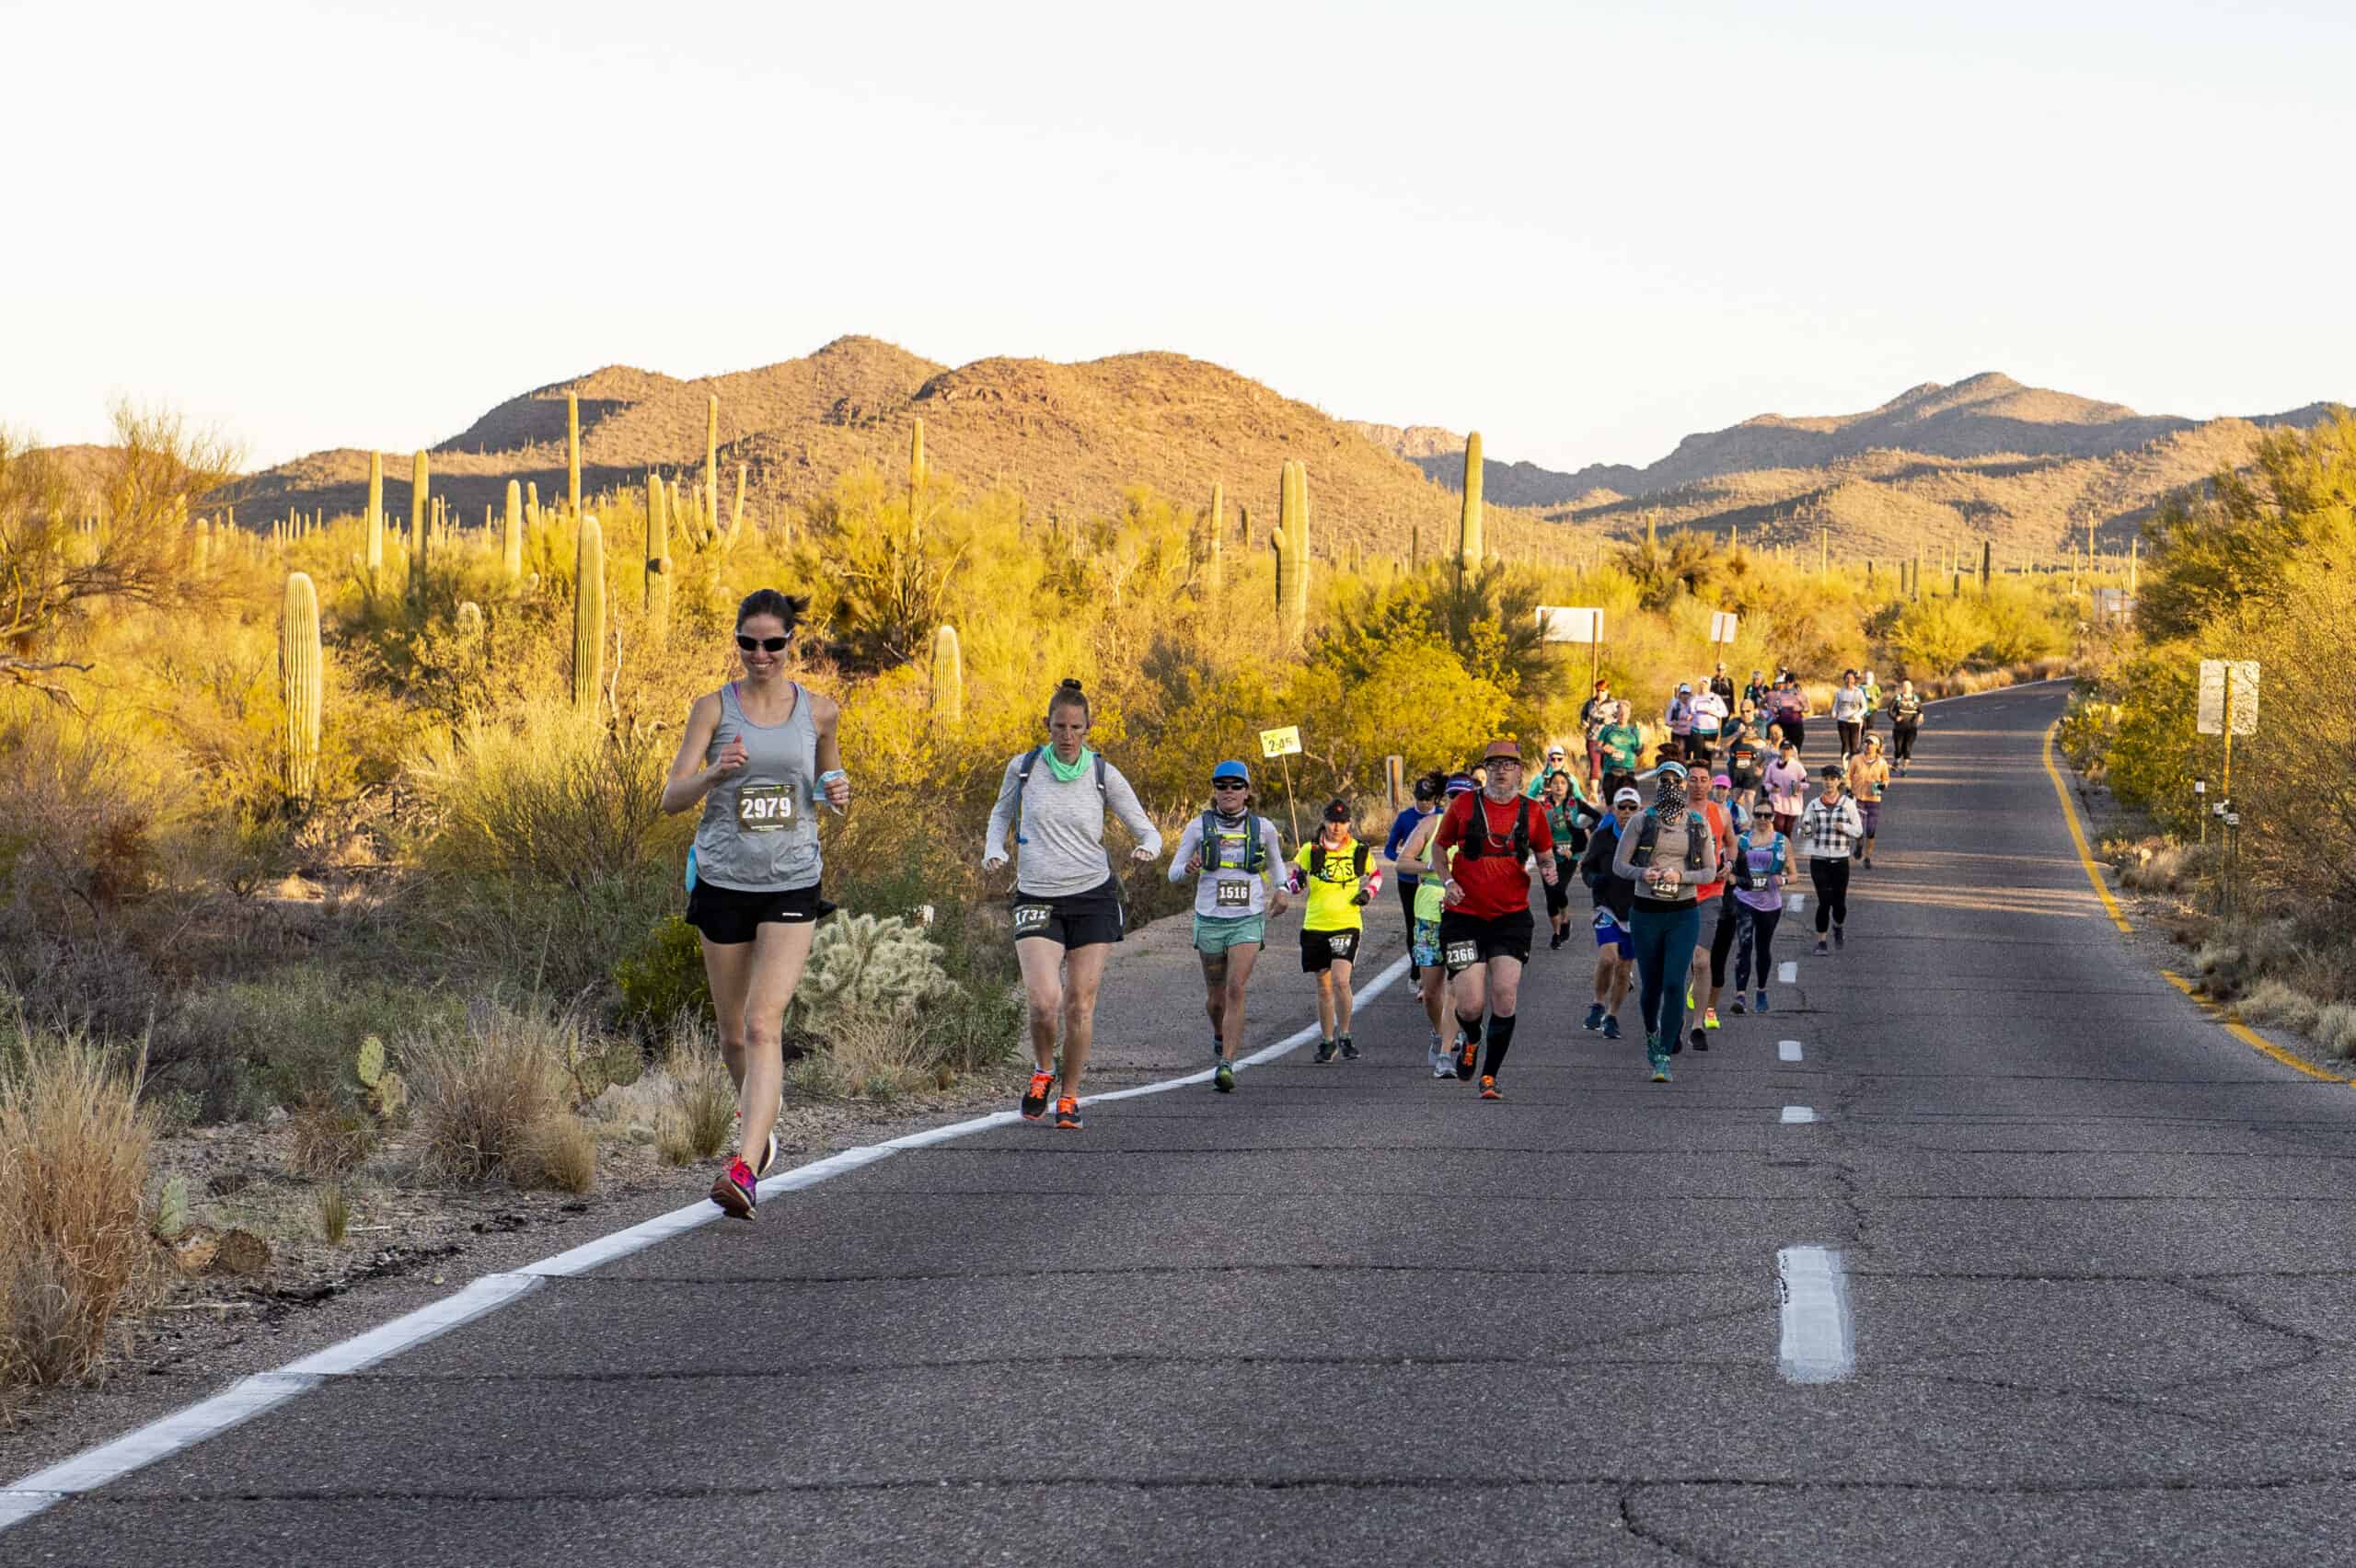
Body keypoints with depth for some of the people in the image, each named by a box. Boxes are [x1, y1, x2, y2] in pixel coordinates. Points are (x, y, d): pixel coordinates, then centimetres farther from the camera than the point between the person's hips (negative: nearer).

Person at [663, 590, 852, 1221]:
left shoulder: (819, 711, 3)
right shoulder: (713, 708, 0)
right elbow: (671, 799, -6)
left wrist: (839, 793, -3)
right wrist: (717, 772, -26)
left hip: (792, 884, -1)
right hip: (723, 880, 1)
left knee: (763, 1025, -16)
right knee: (733, 1033, 12)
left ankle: (744, 1170, -25)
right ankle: (759, 1114, 43)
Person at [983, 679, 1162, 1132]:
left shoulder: (1104, 775, -1)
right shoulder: (1023, 767, 1)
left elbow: (1147, 830, 4)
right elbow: (1002, 813, 18)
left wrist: (1147, 847, -20)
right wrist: (994, 850, -2)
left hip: (1094, 896, 0)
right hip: (1037, 899, 0)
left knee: (1080, 1003, -1)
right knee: (1044, 1001, -16)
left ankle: (1069, 1098, 15)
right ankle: (1043, 1070, 14)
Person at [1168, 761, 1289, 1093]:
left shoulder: (1263, 828, 3)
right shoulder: (1199, 826, 1)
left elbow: (1276, 862, 23)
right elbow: (1174, 872, 4)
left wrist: (1280, 890, 3)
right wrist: (1189, 869, -19)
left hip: (1248, 920, -1)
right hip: (1210, 921, 1)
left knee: (1236, 990, -18)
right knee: (1215, 996, 11)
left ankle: (1226, 1066, -21)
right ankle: (1220, 1037, 44)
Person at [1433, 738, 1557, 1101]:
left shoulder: (1532, 812, 5)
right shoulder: (1464, 806, 0)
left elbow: (1544, 854, 19)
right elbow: (1439, 847, 12)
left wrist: (1548, 869, -4)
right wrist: (1447, 882, -5)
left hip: (1511, 917, 1)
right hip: (1464, 916, -1)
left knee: (1505, 998, -12)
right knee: (1471, 1006, -7)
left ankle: (1490, 1076, 3)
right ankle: (1470, 1040, 30)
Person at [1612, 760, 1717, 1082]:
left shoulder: (1698, 825, 4)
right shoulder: (1642, 821, 1)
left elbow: (1710, 872, 4)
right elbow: (1619, 864, 1)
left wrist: (1680, 876, -14)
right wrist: (1642, 873, -20)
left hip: (1684, 914, 0)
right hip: (1647, 911, 0)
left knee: (1674, 983, -13)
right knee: (1651, 984, 8)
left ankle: (1663, 1056, -9)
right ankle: (1652, 1033, 39)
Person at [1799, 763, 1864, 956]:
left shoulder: (1848, 804, 2)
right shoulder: (1814, 805, 5)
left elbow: (1859, 831, 5)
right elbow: (1807, 833, 9)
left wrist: (1844, 827, -14)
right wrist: (1804, 828, -15)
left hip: (1840, 860, 0)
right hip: (1818, 859, 0)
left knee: (1839, 902, 2)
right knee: (1824, 901, -7)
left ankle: (1838, 928, 35)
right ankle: (1820, 942, 4)